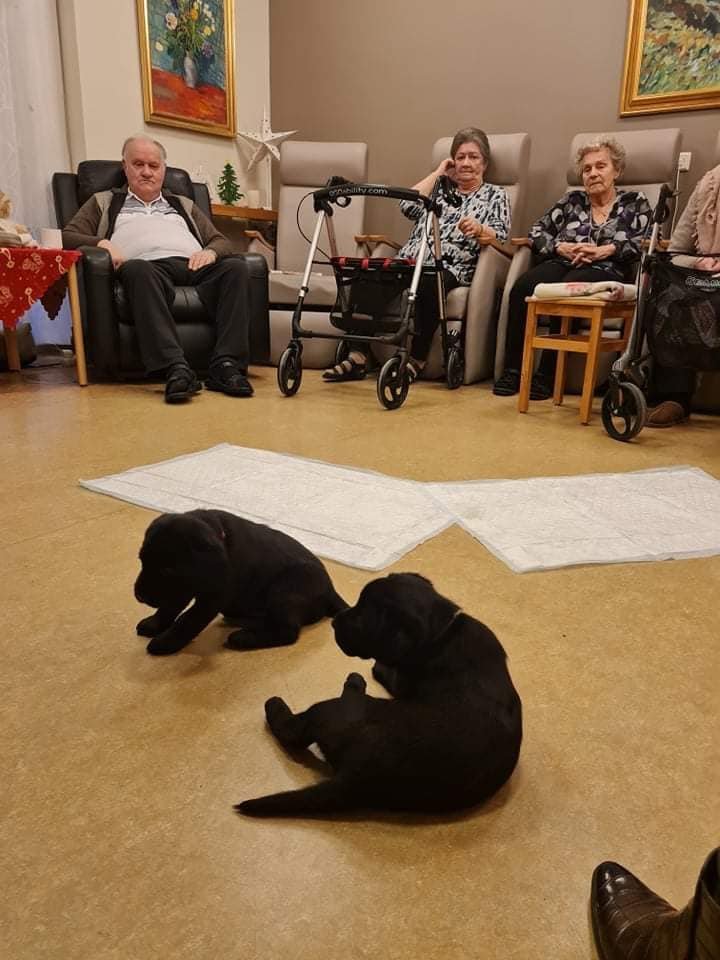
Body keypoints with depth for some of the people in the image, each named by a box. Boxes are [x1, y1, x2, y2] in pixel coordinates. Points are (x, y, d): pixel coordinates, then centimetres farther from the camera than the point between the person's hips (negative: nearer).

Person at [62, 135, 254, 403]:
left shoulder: (184, 205, 38)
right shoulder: (104, 202, 31)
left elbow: (221, 241, 27)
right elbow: (67, 236, 19)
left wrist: (211, 251, 2)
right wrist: (101, 243, -3)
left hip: (194, 267, 3)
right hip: (149, 266, -3)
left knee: (235, 267, -29)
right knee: (136, 270, -40)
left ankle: (226, 365, -42)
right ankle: (176, 369, -52)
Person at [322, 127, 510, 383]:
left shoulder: (495, 195, 21)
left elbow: (500, 236, 4)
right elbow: (408, 205, 11)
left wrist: (479, 229, -19)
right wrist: (438, 173, 20)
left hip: (451, 267, -3)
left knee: (426, 285, -40)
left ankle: (415, 362, -29)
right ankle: (357, 359, -28)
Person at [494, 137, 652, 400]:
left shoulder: (635, 202, 18)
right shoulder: (572, 200, 25)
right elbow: (536, 232, 17)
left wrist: (605, 251, -11)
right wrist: (561, 247, -2)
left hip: (605, 270, -3)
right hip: (562, 263, 3)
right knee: (521, 289, -30)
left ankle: (547, 374, -29)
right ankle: (512, 369, -26)